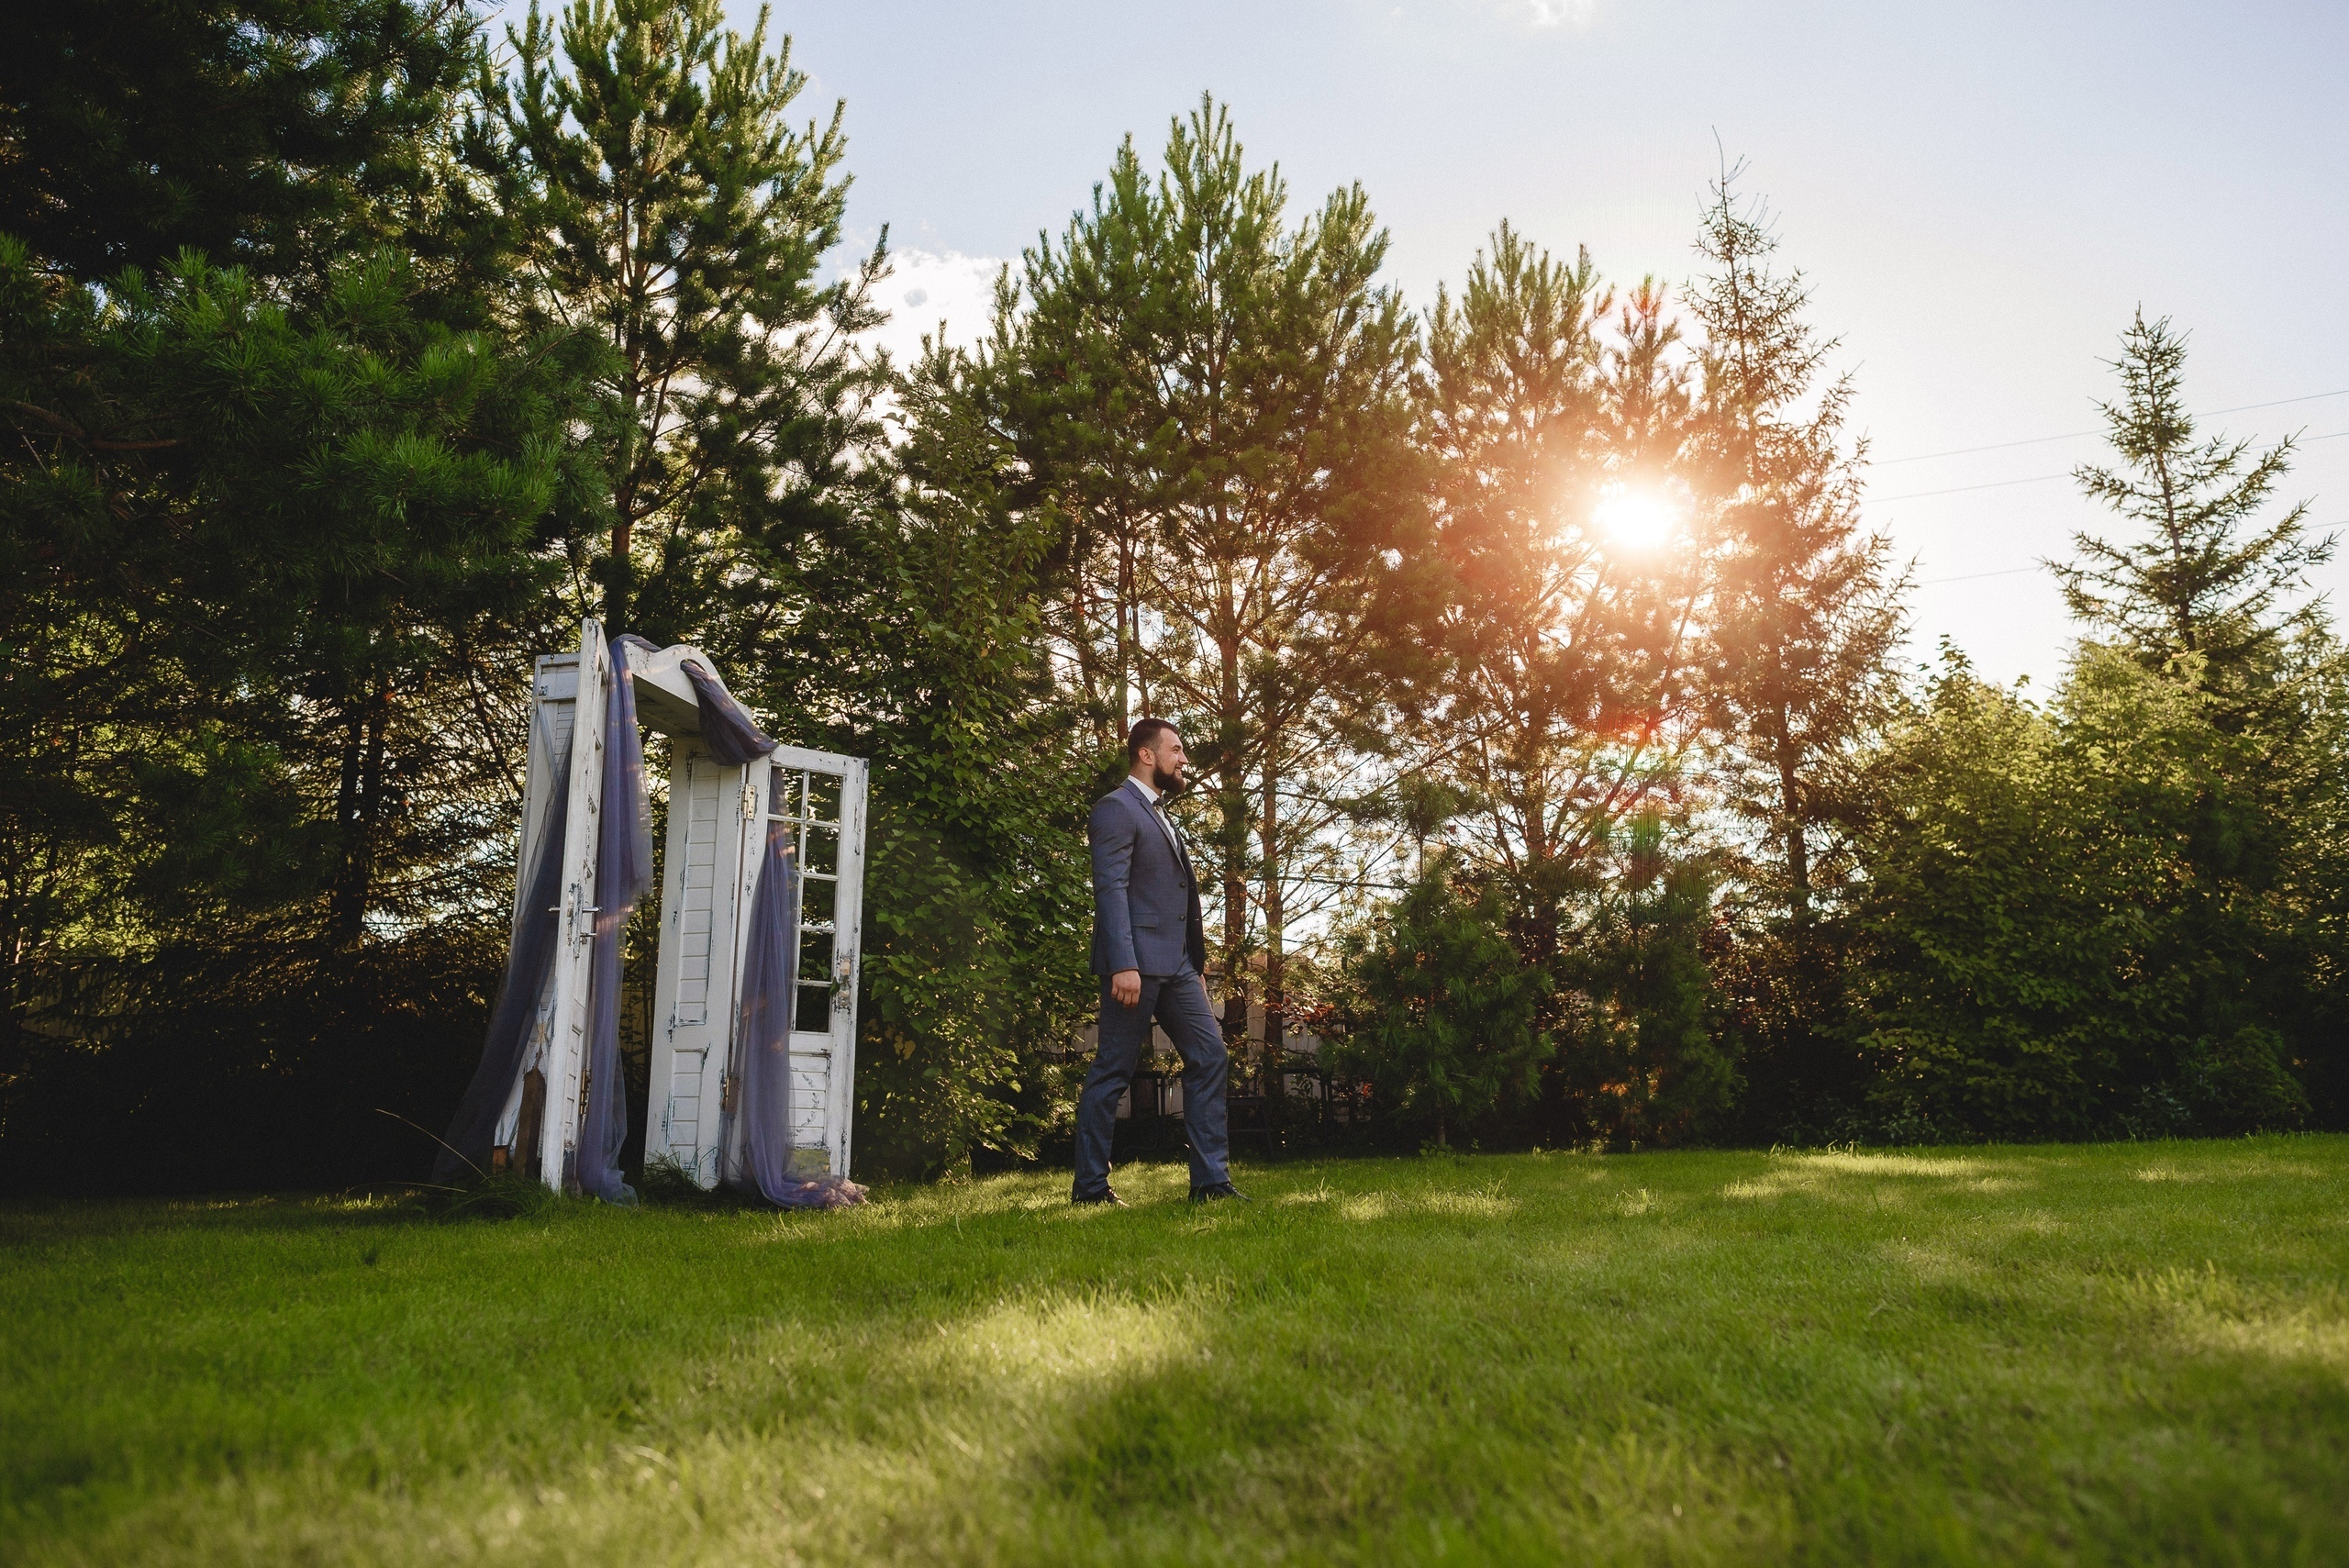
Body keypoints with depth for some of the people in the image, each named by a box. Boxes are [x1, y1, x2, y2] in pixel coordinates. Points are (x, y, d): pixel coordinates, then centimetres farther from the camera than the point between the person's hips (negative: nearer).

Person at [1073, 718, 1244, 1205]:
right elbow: (1110, 888, -17)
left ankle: (1210, 1179, 7)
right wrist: (1123, 965, -25)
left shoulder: (1162, 817, 22)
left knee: (1210, 1057, 4)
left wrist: (1196, 963, 19)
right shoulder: (1117, 808, -7)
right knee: (1113, 1072, -2)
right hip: (1137, 962, -9)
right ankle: (1090, 1185, 7)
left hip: (1176, 964, 9)